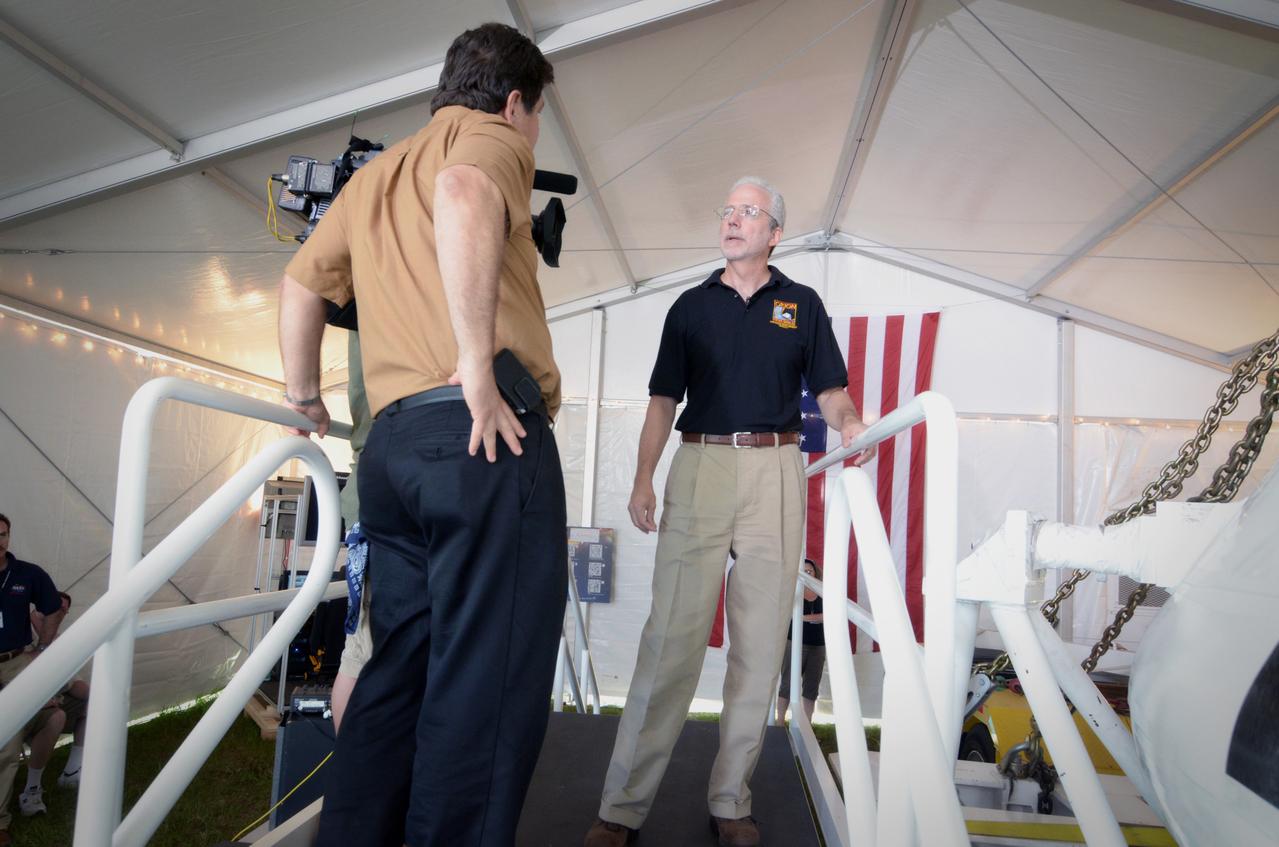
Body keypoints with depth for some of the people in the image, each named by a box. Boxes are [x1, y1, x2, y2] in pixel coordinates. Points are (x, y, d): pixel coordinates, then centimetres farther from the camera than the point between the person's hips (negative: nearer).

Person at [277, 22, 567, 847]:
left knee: (399, 671, 15)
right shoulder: (490, 140, 5)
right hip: (484, 434, -8)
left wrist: (304, 389, 36)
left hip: (393, 439, 8)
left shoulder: (376, 173, 28)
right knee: (488, 684, -5)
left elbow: (302, 281, 29)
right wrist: (478, 364, -22)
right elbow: (462, 195, -19)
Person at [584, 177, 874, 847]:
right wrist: (643, 478, -2)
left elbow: (829, 389, 10)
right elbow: (663, 399, 10)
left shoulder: (802, 304, 14)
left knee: (760, 640, 3)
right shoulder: (691, 305, 14)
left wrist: (849, 423, -13)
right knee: (671, 634, -6)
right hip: (699, 466, 0)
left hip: (775, 472, 1)